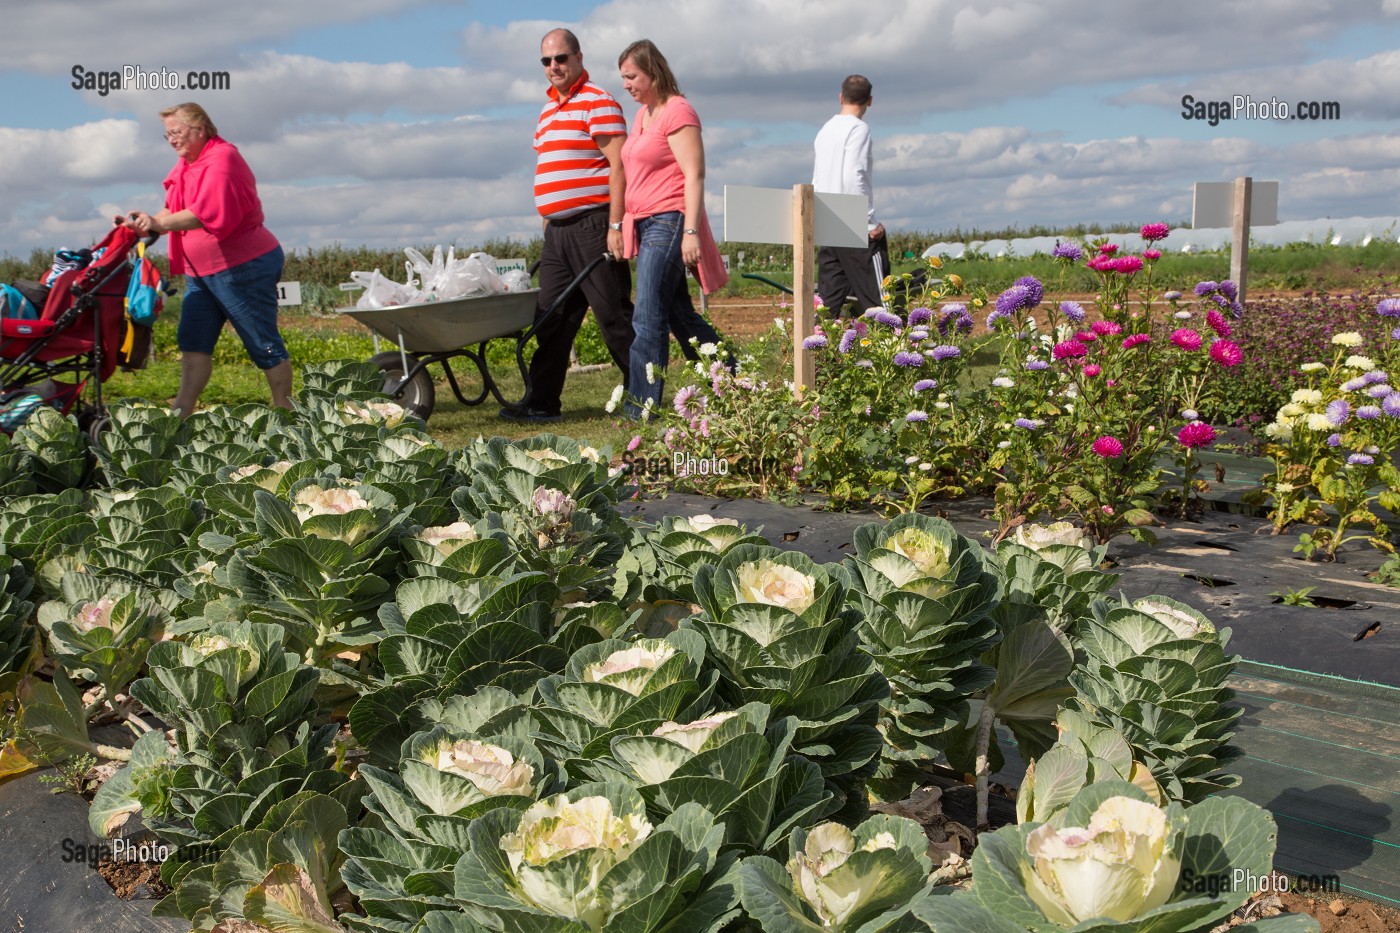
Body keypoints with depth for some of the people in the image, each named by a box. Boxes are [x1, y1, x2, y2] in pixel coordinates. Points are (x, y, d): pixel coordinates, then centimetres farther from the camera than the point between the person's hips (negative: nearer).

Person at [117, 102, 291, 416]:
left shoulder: (222, 158, -14)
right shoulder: (186, 163, 15)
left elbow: (209, 211, -26)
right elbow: (175, 211, 19)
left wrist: (160, 223, -26)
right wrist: (146, 224, 2)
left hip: (242, 267, -10)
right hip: (201, 271, 10)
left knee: (264, 345, -2)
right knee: (193, 340, 5)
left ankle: (285, 414, 5)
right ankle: (181, 413, 6)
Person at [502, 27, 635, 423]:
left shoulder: (598, 103, -6)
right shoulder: (549, 109, 20)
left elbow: (618, 166, -14)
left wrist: (615, 226, -20)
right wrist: (549, 226, 18)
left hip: (593, 225, -8)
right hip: (557, 231, 8)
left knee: (614, 316, -4)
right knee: (550, 319, 7)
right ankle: (542, 403, 12)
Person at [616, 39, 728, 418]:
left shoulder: (677, 111, -8)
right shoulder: (642, 114, 19)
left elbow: (694, 176, -14)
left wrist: (690, 231, -21)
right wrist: (625, 225, 19)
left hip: (669, 222, -10)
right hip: (645, 225, 10)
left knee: (648, 321, -12)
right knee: (680, 315, 13)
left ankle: (640, 409, -9)